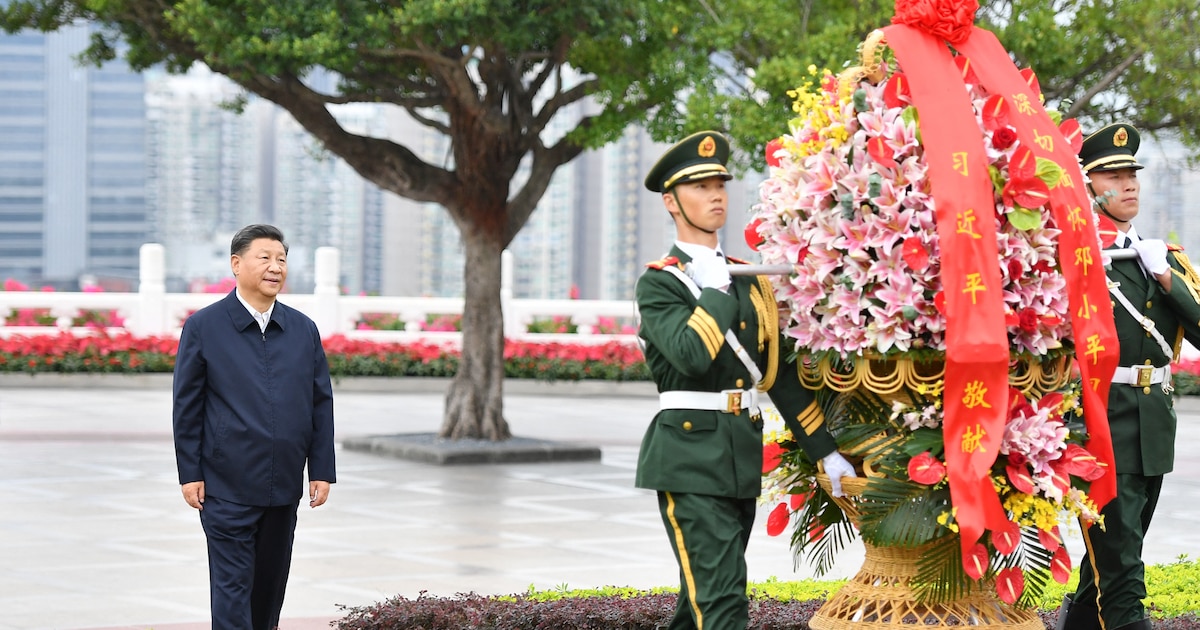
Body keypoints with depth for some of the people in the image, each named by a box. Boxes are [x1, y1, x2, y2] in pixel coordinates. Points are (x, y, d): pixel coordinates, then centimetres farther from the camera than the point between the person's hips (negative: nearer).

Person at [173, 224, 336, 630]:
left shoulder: (303, 330, 7)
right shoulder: (203, 327, -3)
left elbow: (321, 404, 8)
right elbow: (187, 406, -3)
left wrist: (321, 471, 3)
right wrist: (189, 474, -6)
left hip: (284, 486, 4)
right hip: (227, 486, -4)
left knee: (271, 580, 12)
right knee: (232, 583, -4)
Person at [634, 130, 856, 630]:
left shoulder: (747, 280, 15)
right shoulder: (658, 283, -5)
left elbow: (779, 372, 17)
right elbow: (692, 354, -24)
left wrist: (825, 452, 14)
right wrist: (716, 290, -11)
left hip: (742, 456, 7)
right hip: (690, 455, -7)